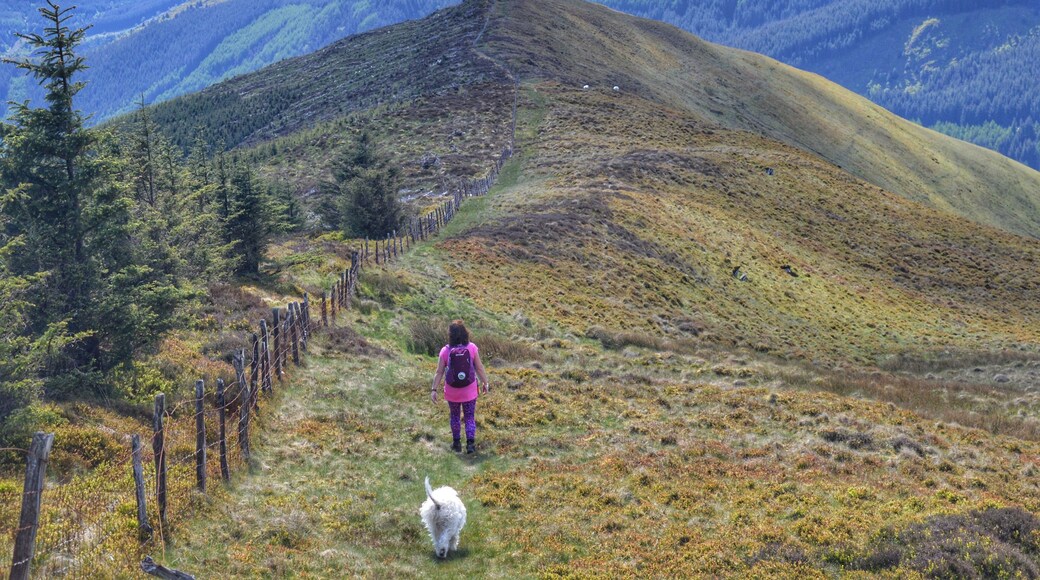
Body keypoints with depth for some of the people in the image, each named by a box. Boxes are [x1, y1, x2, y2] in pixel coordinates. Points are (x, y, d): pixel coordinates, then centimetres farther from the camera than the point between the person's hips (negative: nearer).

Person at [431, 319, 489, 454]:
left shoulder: (445, 351, -12)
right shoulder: (472, 348, -12)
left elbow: (439, 372, -10)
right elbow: (479, 368, -6)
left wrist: (434, 389, -3)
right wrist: (485, 383, 6)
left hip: (452, 391, 0)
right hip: (469, 391, 0)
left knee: (454, 416, 21)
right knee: (470, 417, 13)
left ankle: (457, 443, 29)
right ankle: (470, 443, 0)